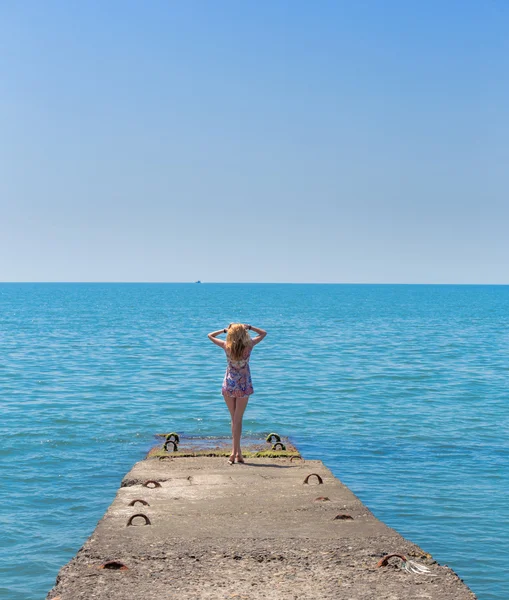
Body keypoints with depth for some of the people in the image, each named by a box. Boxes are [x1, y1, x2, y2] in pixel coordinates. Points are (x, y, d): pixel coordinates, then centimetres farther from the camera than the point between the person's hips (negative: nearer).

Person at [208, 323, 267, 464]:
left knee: (234, 419, 11)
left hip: (229, 384, 1)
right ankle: (235, 452, -2)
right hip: (244, 385, 0)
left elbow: (210, 335, 1)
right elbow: (263, 333, 4)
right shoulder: (249, 345, -13)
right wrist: (249, 327, 2)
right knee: (238, 419, 3)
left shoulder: (227, 346, -13)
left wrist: (225, 330, 2)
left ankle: (237, 452, 11)